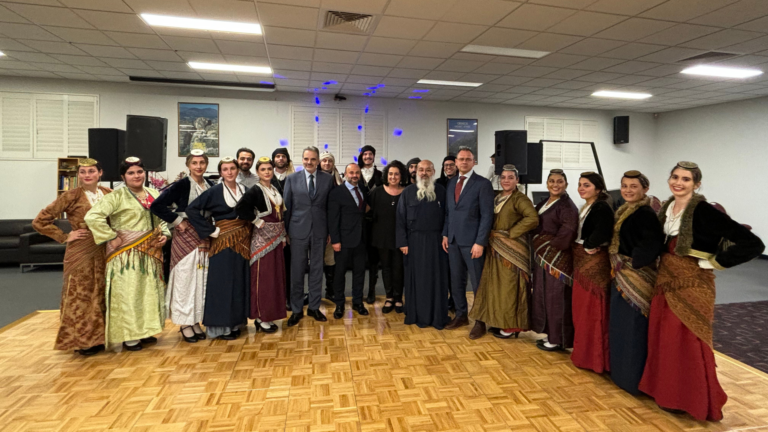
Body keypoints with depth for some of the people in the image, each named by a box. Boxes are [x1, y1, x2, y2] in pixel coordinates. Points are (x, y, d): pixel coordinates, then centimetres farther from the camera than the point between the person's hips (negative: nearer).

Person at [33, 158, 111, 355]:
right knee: (81, 296, 4)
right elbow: (40, 221, -6)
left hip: (104, 252, 5)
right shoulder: (71, 196, -7)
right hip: (80, 253, -4)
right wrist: (65, 236, -8)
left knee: (102, 295, 11)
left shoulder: (109, 194, 5)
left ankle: (99, 337, 24)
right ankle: (82, 340, 16)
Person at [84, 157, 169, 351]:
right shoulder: (117, 196, -8)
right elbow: (92, 216, -18)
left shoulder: (154, 194, 11)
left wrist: (165, 234, 1)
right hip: (127, 255, -6)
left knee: (149, 293, 13)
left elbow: (163, 219, 20)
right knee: (128, 294, 0)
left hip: (150, 254, 6)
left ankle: (144, 331, 27)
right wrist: (112, 238, -18)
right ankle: (129, 336, 12)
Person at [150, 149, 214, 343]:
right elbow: (156, 206, -11)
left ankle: (196, 321, 21)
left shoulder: (211, 186, 7)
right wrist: (177, 221, -9)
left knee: (202, 279, 8)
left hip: (205, 238, 5)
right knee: (185, 278, 1)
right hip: (186, 237, -4)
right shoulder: (181, 185, -7)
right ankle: (184, 323, 15)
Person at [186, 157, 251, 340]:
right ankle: (221, 326, 13)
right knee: (223, 283, 1)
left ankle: (236, 323, 24)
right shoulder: (214, 191, -7)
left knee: (240, 283, 10)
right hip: (223, 242, -5)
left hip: (243, 242, 5)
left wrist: (248, 230, 1)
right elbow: (192, 209, -11)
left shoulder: (244, 189, 6)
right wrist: (211, 231, -12)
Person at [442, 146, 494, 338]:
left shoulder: (483, 184, -7)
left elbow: (487, 216, -11)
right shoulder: (451, 183, 12)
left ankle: (480, 322, 18)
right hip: (453, 240, 6)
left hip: (472, 241, -5)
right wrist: (445, 234, 6)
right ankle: (461, 315, 29)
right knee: (456, 280, 13)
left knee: (477, 283, 4)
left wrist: (480, 242, -16)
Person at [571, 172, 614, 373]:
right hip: (581, 262, 10)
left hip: (595, 263, -10)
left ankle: (594, 356, 10)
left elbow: (602, 231, -31)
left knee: (592, 310, -2)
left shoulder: (602, 208, -15)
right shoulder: (584, 208, 14)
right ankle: (583, 352, 30)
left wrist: (590, 246, -18)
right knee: (581, 309, 16)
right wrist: (583, 247, -3)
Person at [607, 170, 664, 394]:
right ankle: (621, 371, 32)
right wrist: (617, 263, 8)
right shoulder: (623, 211, 10)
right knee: (620, 325, 18)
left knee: (634, 328, 1)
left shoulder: (646, 214, -17)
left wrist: (633, 262, -20)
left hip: (637, 278, -9)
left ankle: (634, 378, 15)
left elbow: (653, 244, -29)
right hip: (621, 276, 9)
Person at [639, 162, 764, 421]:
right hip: (666, 280, 7)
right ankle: (666, 391, 32)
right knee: (663, 337, 14)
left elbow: (752, 244, -21)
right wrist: (665, 263, 6)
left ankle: (693, 400, 21)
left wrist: (713, 262, -15)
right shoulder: (668, 207, 4)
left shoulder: (704, 211, -18)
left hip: (692, 284, -7)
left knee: (686, 341, 2)